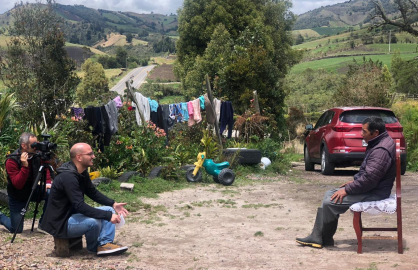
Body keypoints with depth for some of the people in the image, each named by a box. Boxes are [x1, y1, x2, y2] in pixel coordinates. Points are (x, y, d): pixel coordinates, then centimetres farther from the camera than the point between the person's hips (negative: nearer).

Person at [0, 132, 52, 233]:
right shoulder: (11, 161, -26)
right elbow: (18, 185, -33)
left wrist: (48, 182, -12)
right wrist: (25, 166, -43)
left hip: (32, 190, 4)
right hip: (17, 197, -4)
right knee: (16, 229, -3)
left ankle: (43, 222, -3)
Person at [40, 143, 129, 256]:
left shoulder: (82, 173, 2)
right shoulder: (67, 177, -27)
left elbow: (93, 192, 14)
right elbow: (79, 206, -33)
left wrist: (113, 204, 0)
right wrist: (108, 216, -33)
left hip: (74, 214, 10)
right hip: (60, 223, -10)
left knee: (109, 210, 4)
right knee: (93, 221, -32)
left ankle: (105, 243, -10)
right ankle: (94, 247, -2)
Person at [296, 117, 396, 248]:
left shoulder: (381, 151, -25)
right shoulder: (378, 143, 10)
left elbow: (369, 179, -28)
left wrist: (347, 190, -19)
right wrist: (354, 181, 11)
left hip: (375, 193, -11)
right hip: (371, 187, 11)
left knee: (330, 202, -14)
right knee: (329, 194, 9)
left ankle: (326, 239, 8)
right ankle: (316, 237, 7)